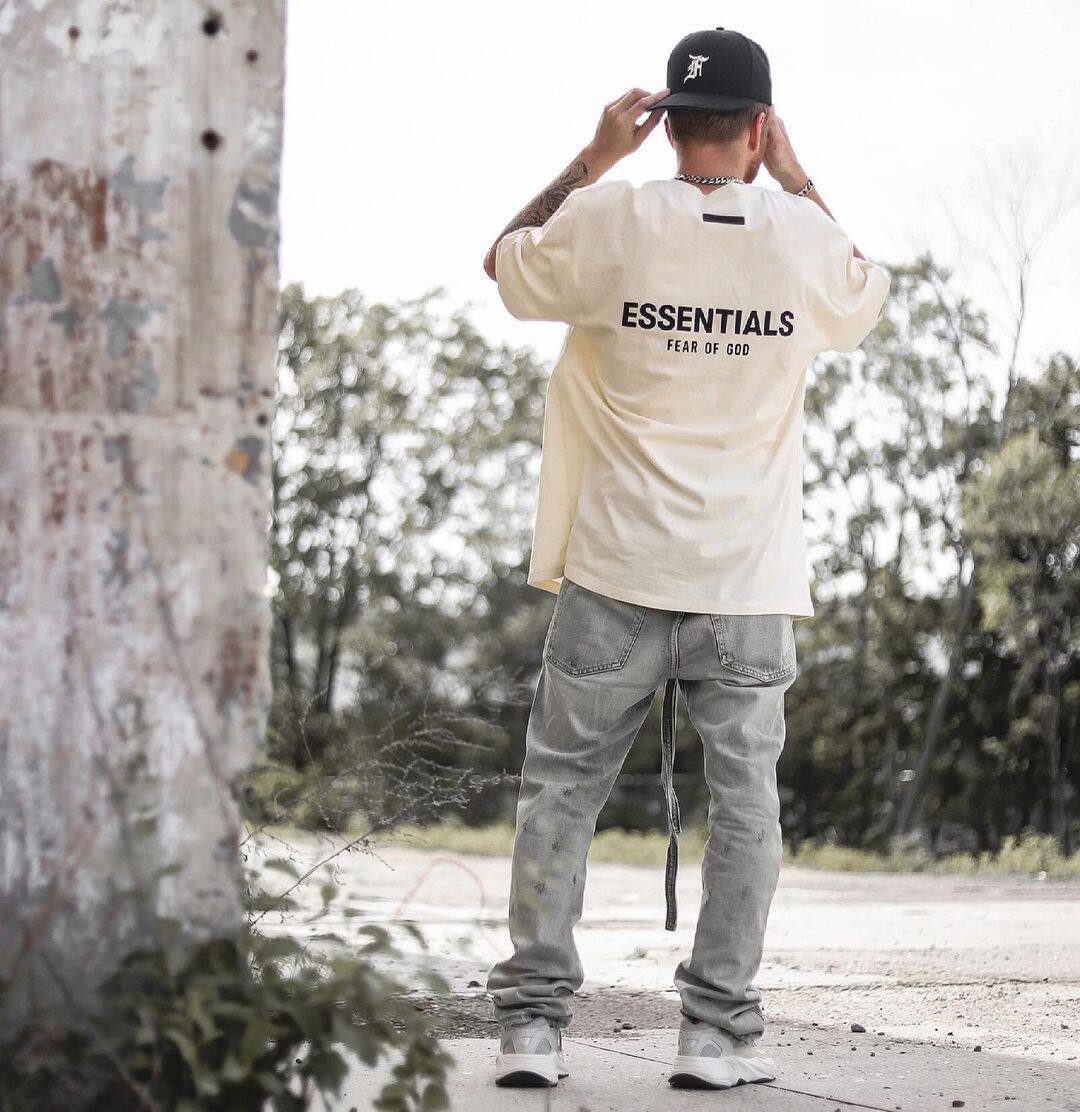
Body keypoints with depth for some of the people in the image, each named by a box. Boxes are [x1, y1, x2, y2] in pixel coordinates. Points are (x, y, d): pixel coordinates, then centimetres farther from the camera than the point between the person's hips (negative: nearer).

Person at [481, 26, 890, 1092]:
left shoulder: (611, 220, -5)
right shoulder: (803, 239, -1)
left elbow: (503, 261, 16)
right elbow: (865, 297, 24)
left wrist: (591, 159, 14)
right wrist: (796, 181, 21)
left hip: (614, 573, 0)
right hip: (749, 578, 1)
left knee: (560, 788, 7)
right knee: (744, 797, 9)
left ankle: (531, 1019, 7)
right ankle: (718, 1026, 10)